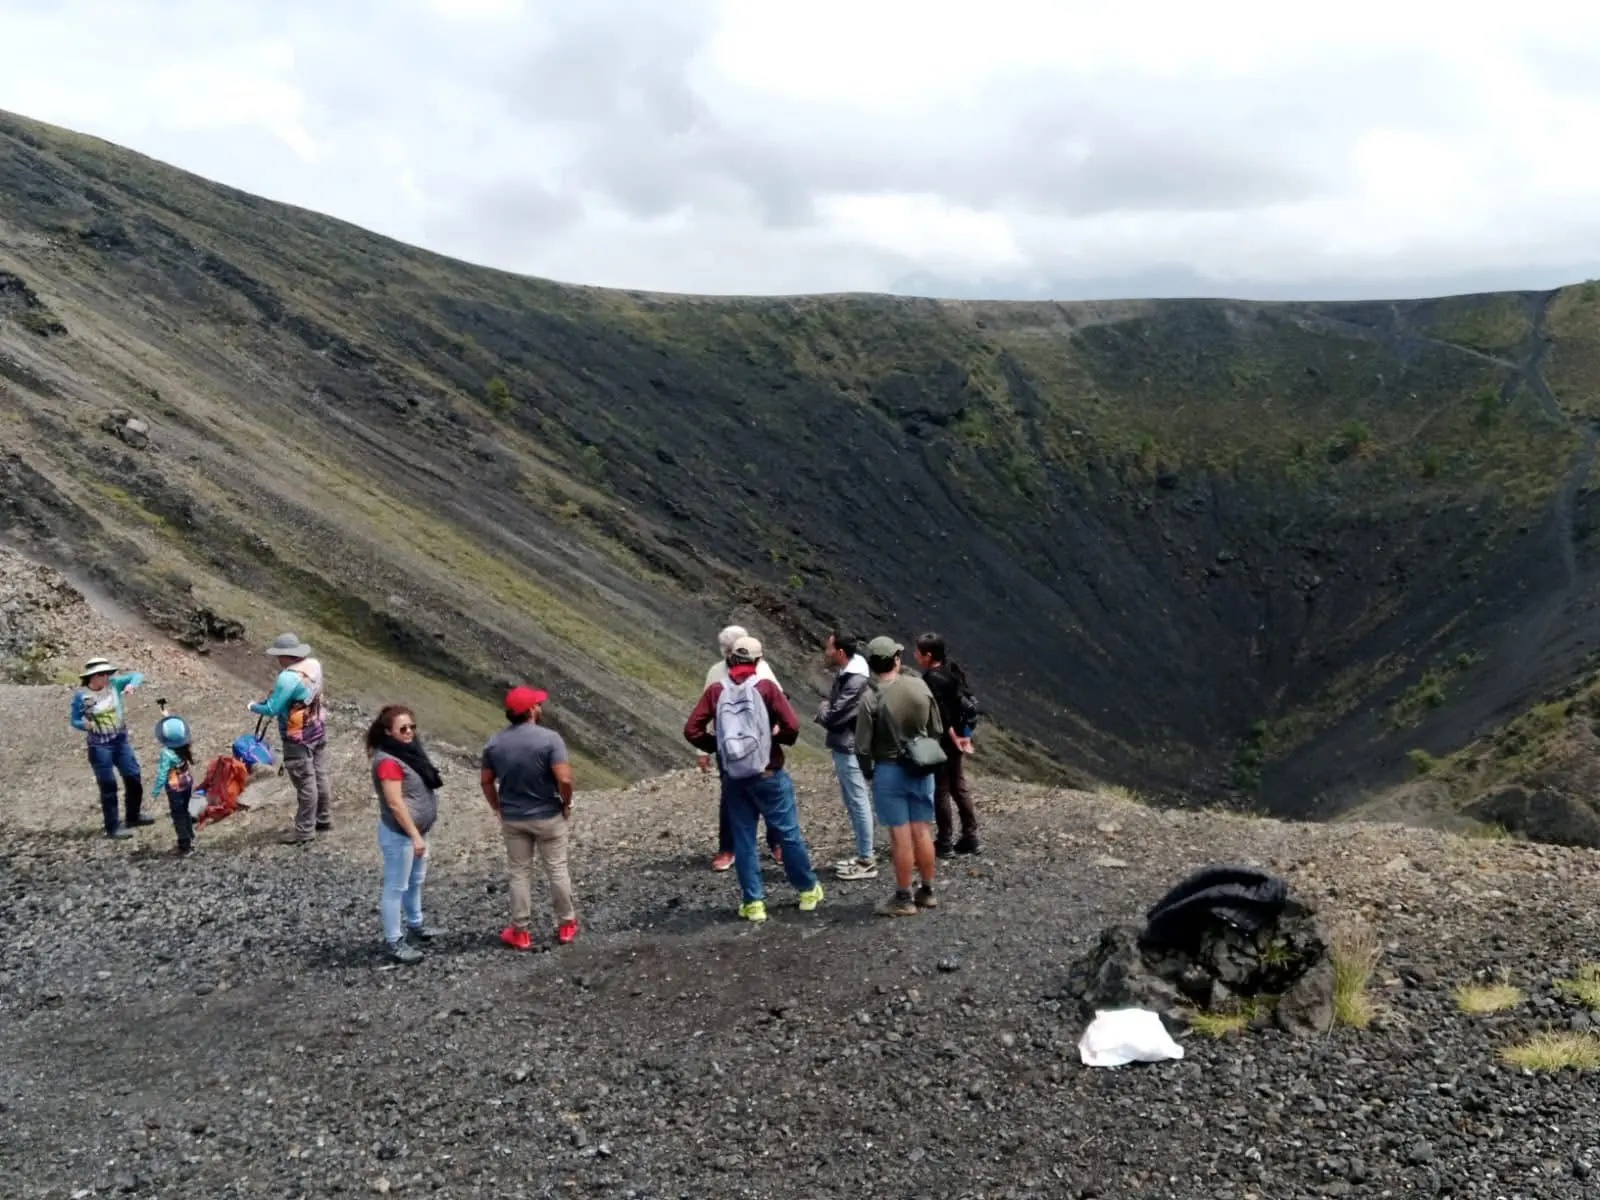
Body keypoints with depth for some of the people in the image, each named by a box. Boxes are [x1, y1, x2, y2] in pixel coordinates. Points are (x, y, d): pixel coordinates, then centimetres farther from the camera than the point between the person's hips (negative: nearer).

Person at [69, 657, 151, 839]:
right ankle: (112, 828, 11)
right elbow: (75, 721, -4)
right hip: (99, 746, -5)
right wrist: (85, 725, -26)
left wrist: (131, 684, -23)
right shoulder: (81, 695, -14)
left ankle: (132, 817, 32)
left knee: (134, 779, 12)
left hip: (121, 740, 5)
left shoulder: (113, 684, -7)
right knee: (108, 787, 0)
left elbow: (138, 675, -2)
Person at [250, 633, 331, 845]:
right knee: (320, 776, 17)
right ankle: (324, 819, 30)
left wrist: (255, 707, -1)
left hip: (298, 739, -8)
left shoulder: (288, 678, -26)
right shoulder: (314, 665, -1)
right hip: (318, 730, 8)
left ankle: (305, 830, 9)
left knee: (305, 783, 0)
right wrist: (272, 697, 8)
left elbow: (272, 709, -20)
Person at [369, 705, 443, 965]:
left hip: (417, 829, 10)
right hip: (399, 833, -10)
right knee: (396, 886, 0)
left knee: (416, 880, 23)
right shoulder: (388, 761, -23)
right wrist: (415, 836, -24)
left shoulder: (409, 750, 6)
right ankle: (393, 941, 9)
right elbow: (395, 803, -26)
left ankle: (414, 924, 40)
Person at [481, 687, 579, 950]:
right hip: (548, 816, -3)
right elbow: (564, 779, -24)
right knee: (557, 870, 12)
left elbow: (486, 781, 3)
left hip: (512, 819, 3)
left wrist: (498, 809, 15)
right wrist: (566, 804, -7)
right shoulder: (549, 738, -19)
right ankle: (566, 925, 23)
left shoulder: (495, 743, -4)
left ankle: (520, 931, 18)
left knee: (520, 873, 12)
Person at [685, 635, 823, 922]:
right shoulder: (766, 687, -8)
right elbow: (791, 726, -15)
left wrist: (717, 746, 8)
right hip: (769, 775, -2)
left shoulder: (715, 690, -2)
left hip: (733, 778, 2)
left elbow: (692, 731, -6)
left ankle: (753, 902, 12)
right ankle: (808, 890, 22)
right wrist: (779, 738, 5)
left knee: (743, 839, 10)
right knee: (788, 833, 10)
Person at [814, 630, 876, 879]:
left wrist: (822, 710, -3)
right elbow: (833, 706, 16)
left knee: (858, 802, -2)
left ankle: (867, 862, 5)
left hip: (849, 750, -10)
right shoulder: (845, 673, 9)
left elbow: (833, 716, -23)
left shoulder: (855, 681, -23)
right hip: (843, 747, 10)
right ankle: (864, 853, 26)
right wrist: (826, 710, -4)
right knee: (854, 802, 16)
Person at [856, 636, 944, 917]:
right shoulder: (920, 686, -3)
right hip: (922, 768, 4)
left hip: (889, 770, -4)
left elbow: (863, 747, -13)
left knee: (901, 835, 1)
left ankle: (903, 899, 9)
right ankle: (927, 891, 24)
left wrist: (867, 772, 5)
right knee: (922, 831, 13)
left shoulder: (871, 699, -16)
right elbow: (936, 730, 5)